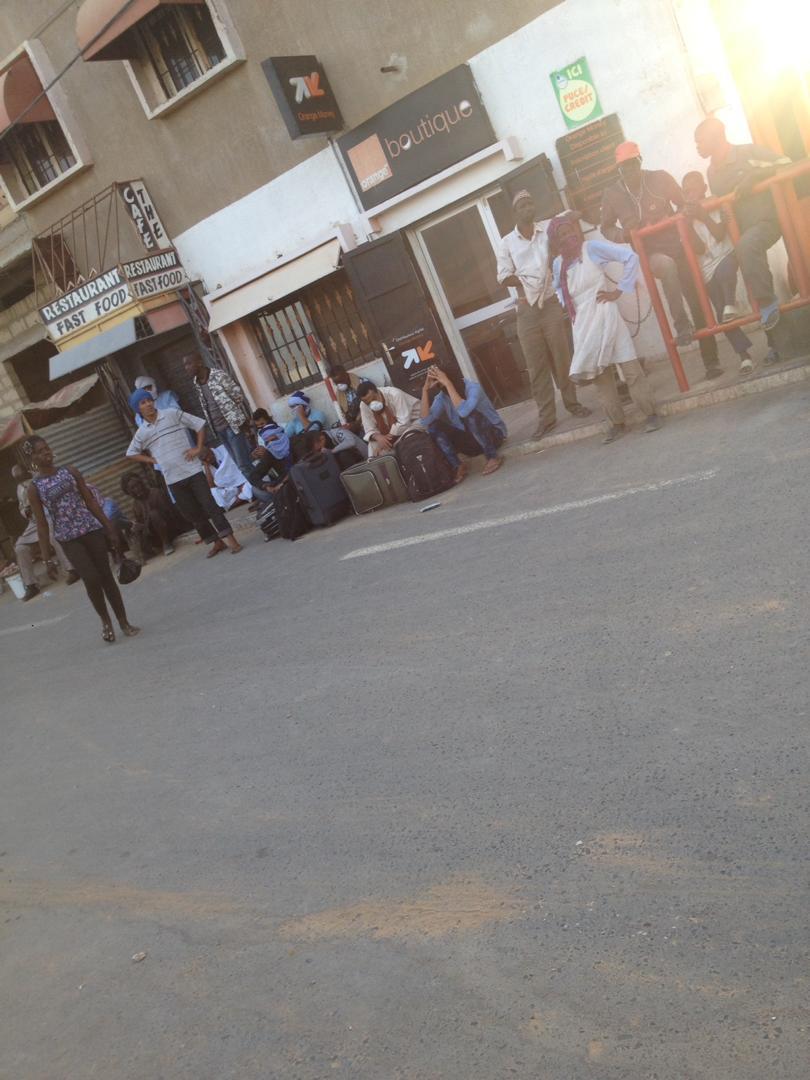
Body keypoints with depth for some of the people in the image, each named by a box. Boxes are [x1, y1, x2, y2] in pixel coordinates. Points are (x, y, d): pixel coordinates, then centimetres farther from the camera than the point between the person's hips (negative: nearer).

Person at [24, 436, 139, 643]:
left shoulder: (70, 471, 6)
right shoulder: (34, 488, -1)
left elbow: (91, 501, 8)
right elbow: (41, 524, 0)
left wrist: (109, 529, 6)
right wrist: (47, 557, -1)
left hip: (92, 530, 2)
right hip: (69, 539, -2)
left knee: (106, 576, 4)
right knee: (91, 579, -14)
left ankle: (124, 622, 15)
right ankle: (105, 621, 9)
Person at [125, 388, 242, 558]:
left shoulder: (173, 414, -2)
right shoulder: (141, 433, 6)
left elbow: (200, 424, 2)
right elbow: (131, 453, 20)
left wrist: (198, 448, -7)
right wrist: (152, 460, 6)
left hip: (192, 470, -3)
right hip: (173, 479, 3)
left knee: (209, 505, -5)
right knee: (193, 513, 7)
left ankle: (230, 538, 0)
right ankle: (216, 542, 18)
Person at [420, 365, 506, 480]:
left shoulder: (472, 387, -23)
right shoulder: (442, 396, -7)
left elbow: (463, 411, -44)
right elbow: (426, 421, -20)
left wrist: (447, 383, -42)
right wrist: (425, 389, -25)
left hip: (493, 433, -5)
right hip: (470, 438, 5)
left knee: (469, 415, -36)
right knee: (433, 426, -15)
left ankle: (493, 457, -19)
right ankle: (458, 466, -15)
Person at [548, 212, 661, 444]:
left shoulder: (592, 248, -7)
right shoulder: (558, 264, 7)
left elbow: (631, 257, -11)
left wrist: (619, 290, -10)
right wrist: (565, 304, 11)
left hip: (604, 317, -5)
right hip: (583, 325, 5)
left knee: (630, 368, -4)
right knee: (599, 375, 8)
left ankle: (650, 414, 6)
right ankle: (616, 422, 17)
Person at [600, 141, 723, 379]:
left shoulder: (660, 178, -4)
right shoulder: (612, 195, -3)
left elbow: (685, 205, 7)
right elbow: (605, 227, 9)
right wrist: (623, 234, -11)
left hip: (677, 247, 2)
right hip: (648, 253, -1)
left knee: (698, 303, 2)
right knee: (667, 266, -39)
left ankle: (711, 361, 13)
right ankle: (681, 325, -28)